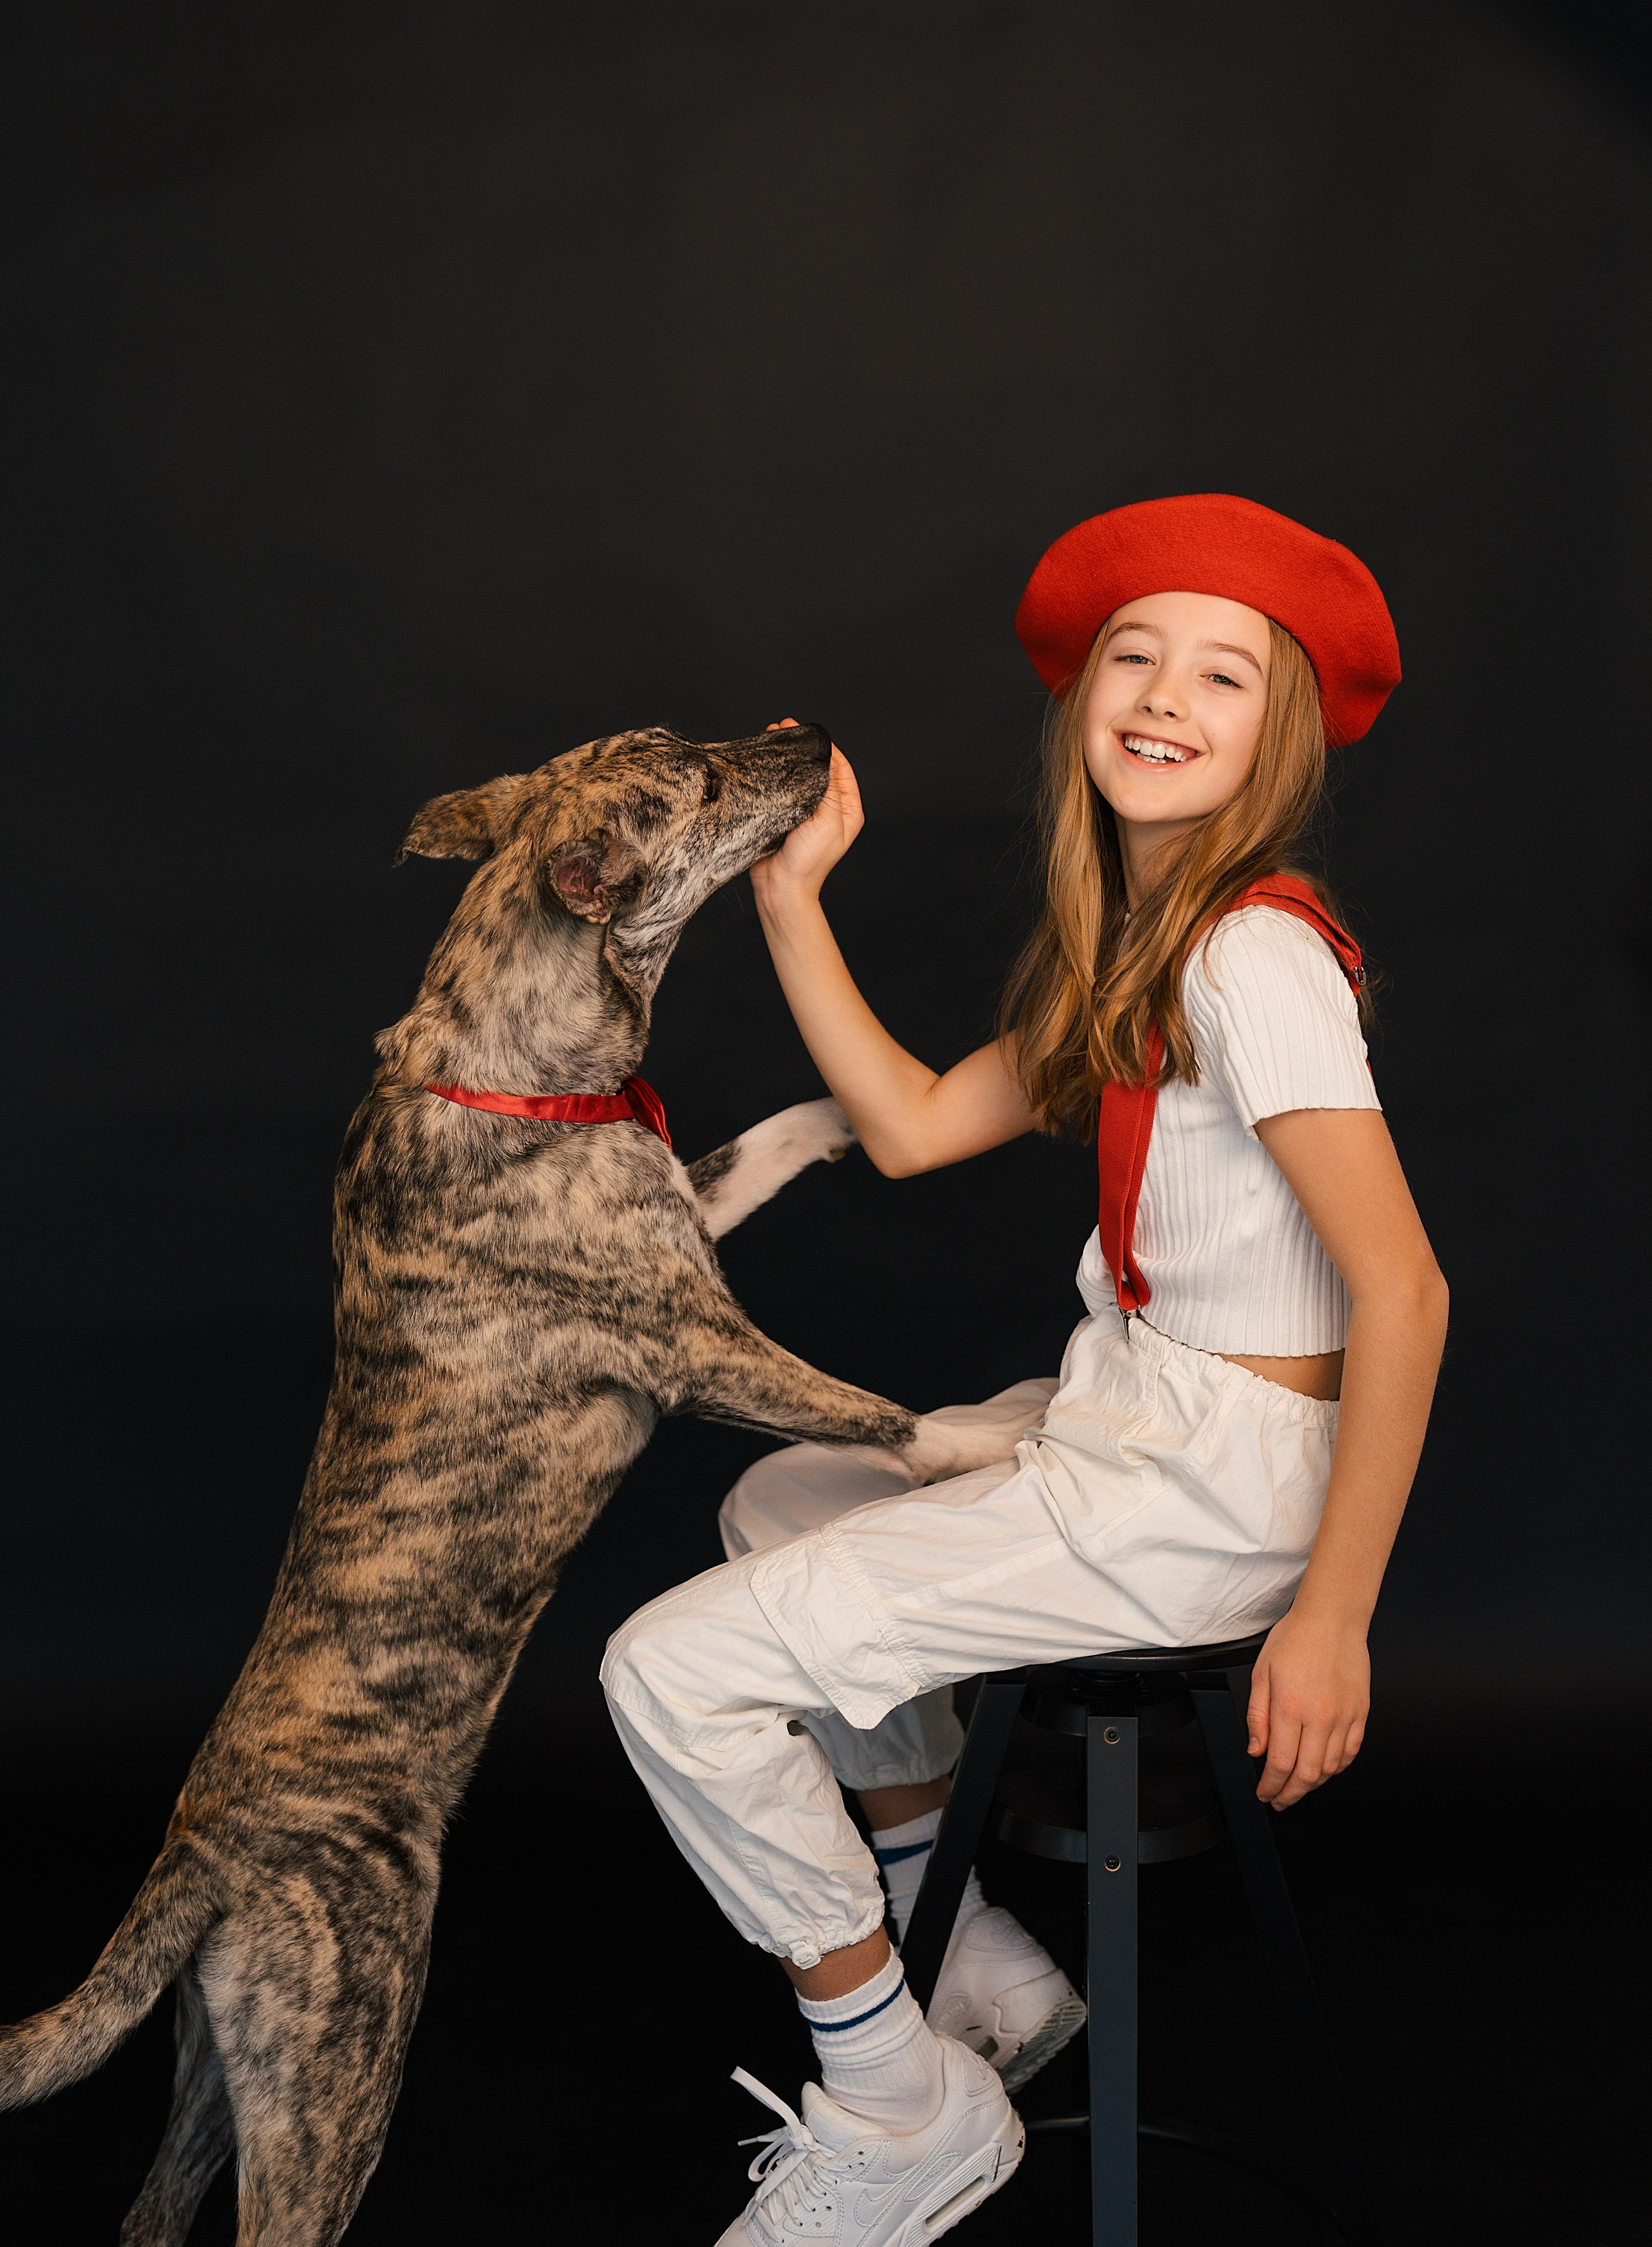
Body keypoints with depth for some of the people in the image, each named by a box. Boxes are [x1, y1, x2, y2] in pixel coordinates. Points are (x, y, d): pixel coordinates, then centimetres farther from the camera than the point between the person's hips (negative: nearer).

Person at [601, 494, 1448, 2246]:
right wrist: (791, 899, 4)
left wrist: (1331, 1615, -22)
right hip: (1123, 1418, 10)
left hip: (1220, 1482, -10)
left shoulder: (1257, 954, -20)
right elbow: (914, 1126, 8)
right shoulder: (1131, 944, 9)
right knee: (779, 1505, 28)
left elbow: (1402, 1289, -24)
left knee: (675, 1671, -10)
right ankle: (975, 1972, 30)